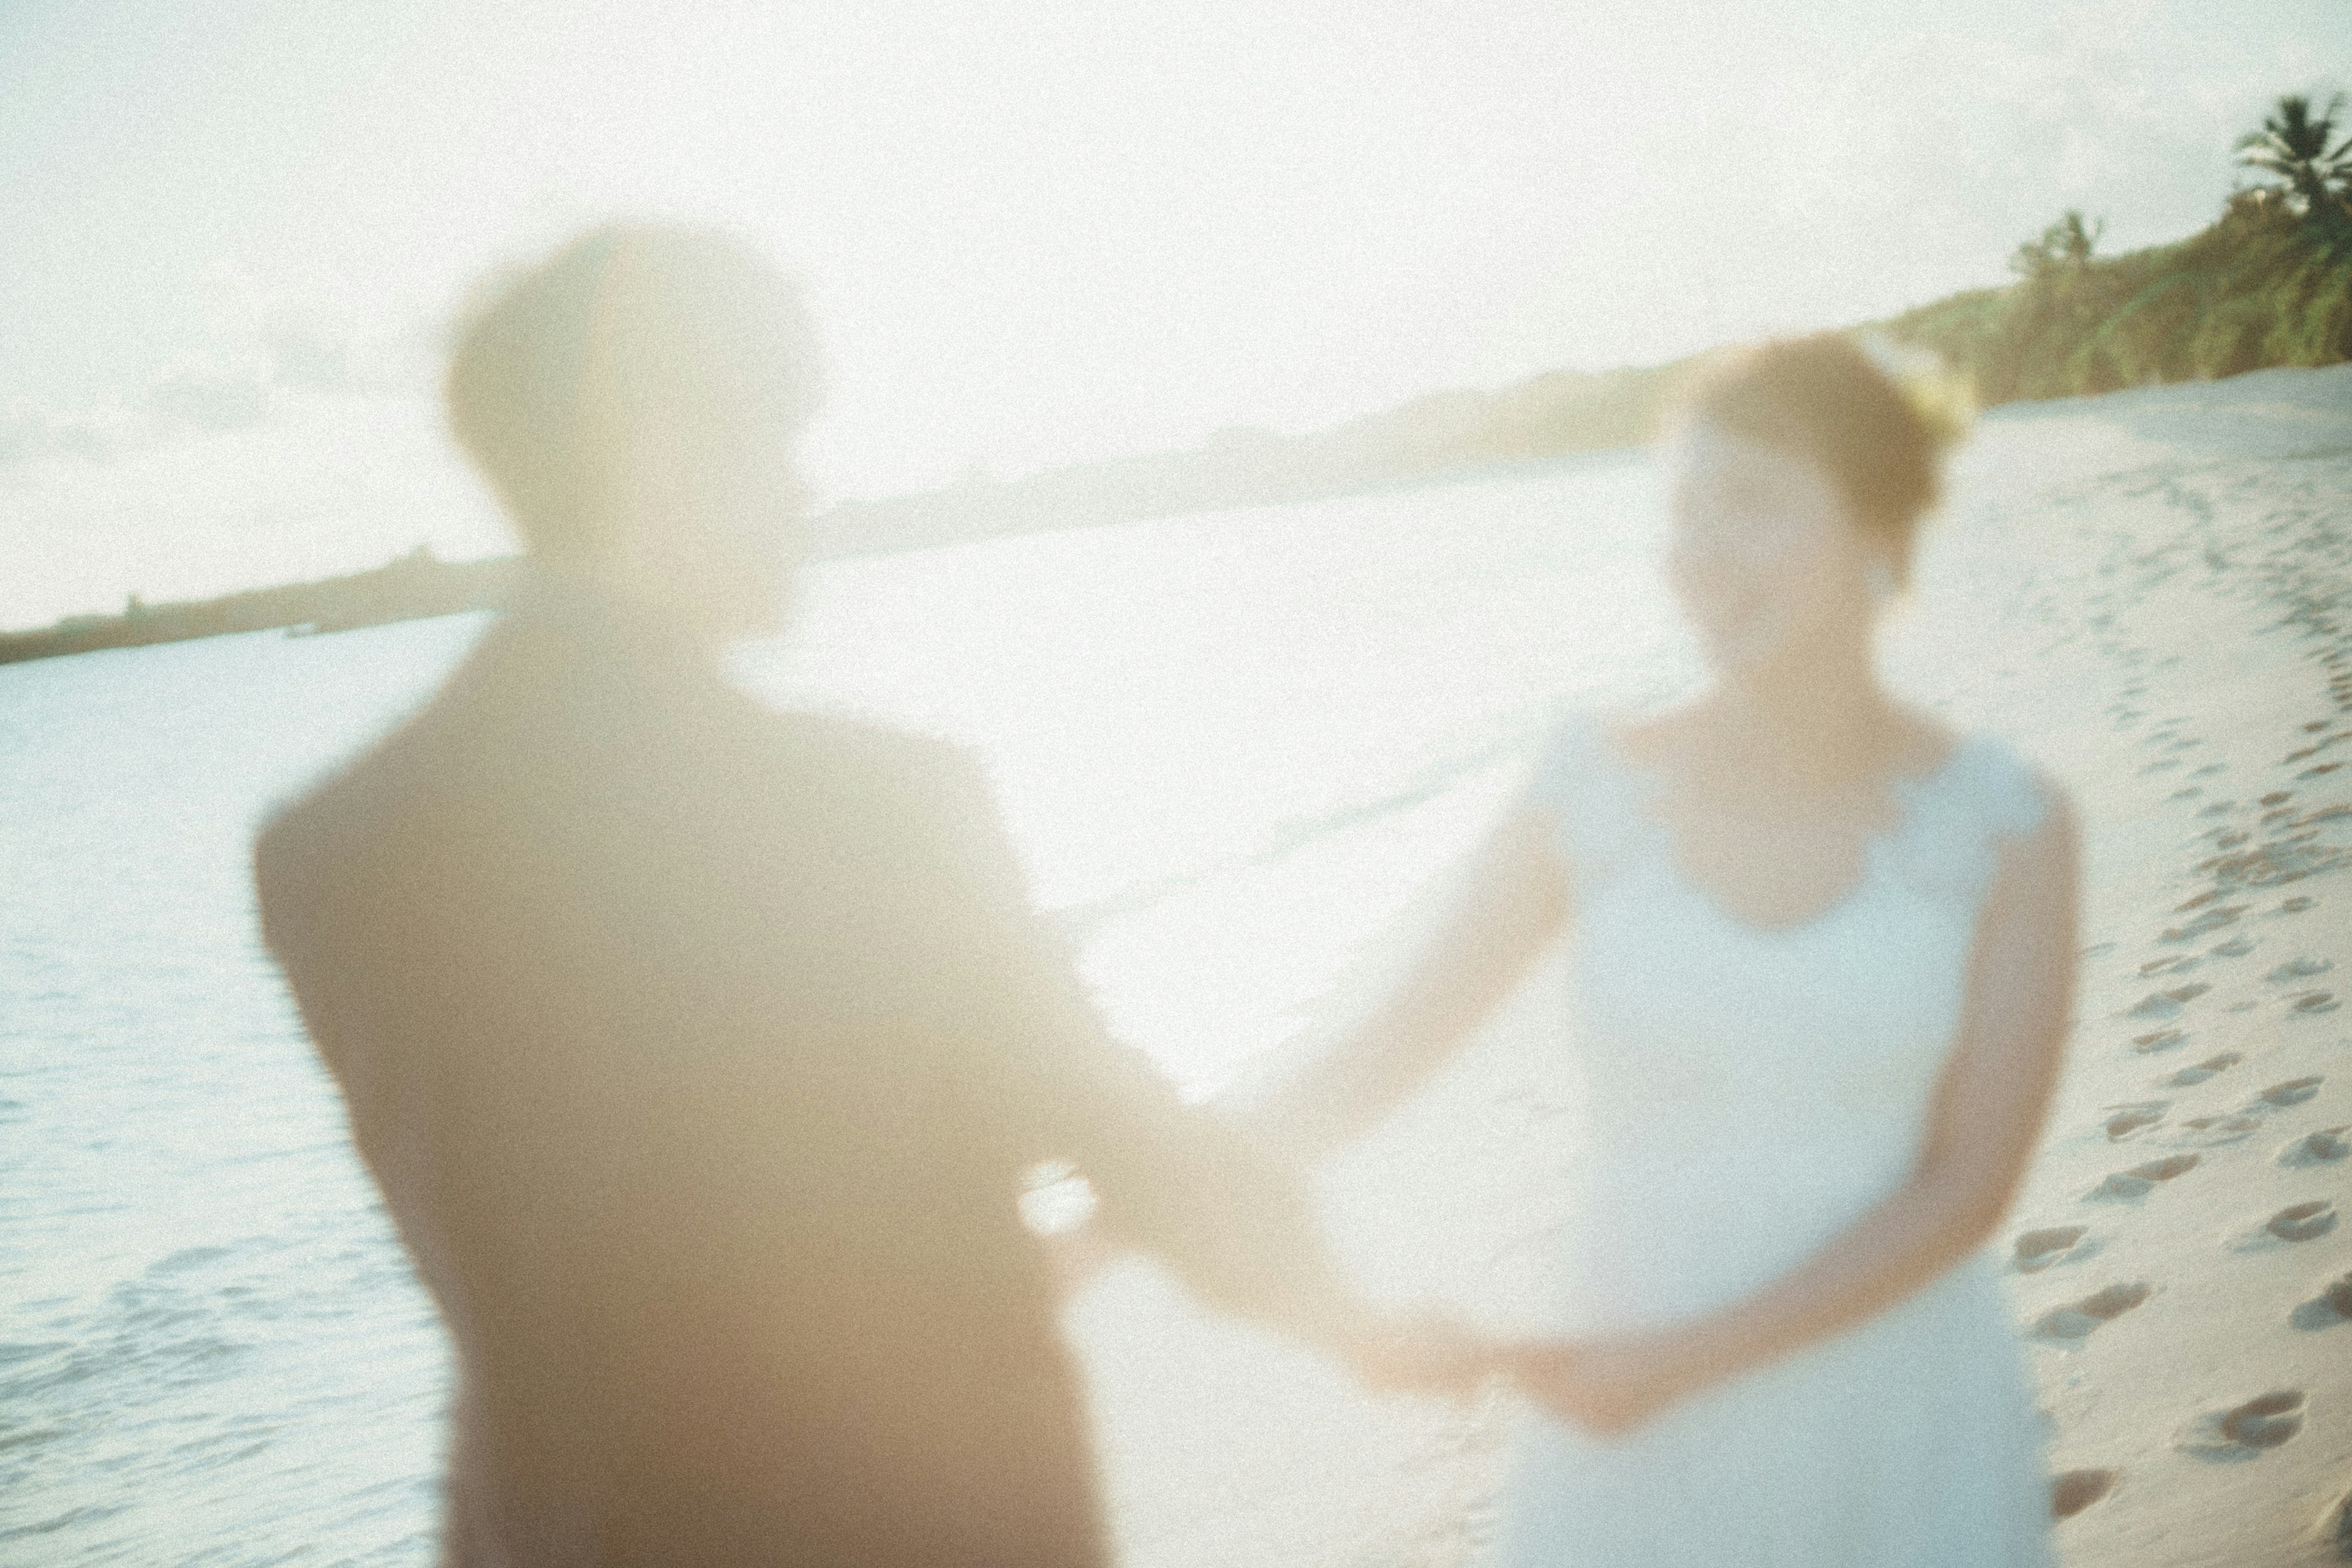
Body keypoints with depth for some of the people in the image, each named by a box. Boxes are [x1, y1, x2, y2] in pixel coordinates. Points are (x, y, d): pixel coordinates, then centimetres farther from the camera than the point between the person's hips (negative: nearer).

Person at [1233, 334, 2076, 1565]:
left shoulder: (2004, 826, -8)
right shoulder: (1593, 795, -7)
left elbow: (1969, 1182, -10)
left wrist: (1682, 1361, -17)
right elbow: (1381, 1056, -2)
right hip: (1629, 1439, 0)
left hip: (1894, 1420, 0)